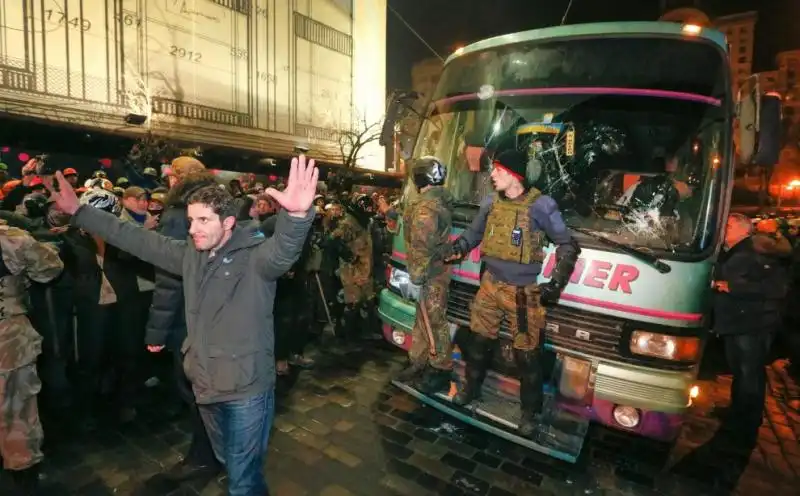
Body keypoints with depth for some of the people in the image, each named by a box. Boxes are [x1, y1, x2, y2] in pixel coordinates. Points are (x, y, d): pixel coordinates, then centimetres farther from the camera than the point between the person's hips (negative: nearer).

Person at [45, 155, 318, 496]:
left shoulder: (255, 256, -18)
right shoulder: (190, 255, 4)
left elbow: (283, 250, -39)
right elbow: (137, 240, 11)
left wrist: (297, 215, -60)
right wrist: (78, 210, 10)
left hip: (247, 390, -7)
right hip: (206, 386, 7)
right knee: (228, 464, 28)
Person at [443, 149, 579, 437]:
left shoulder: (540, 205, -12)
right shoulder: (491, 203, 3)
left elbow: (566, 245, -4)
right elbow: (473, 234, 16)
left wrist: (557, 283, -15)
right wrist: (457, 248, -4)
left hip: (523, 292, -5)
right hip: (490, 285, 5)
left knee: (527, 354, 4)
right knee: (477, 341, 16)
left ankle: (531, 411, 25)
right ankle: (471, 389, 39)